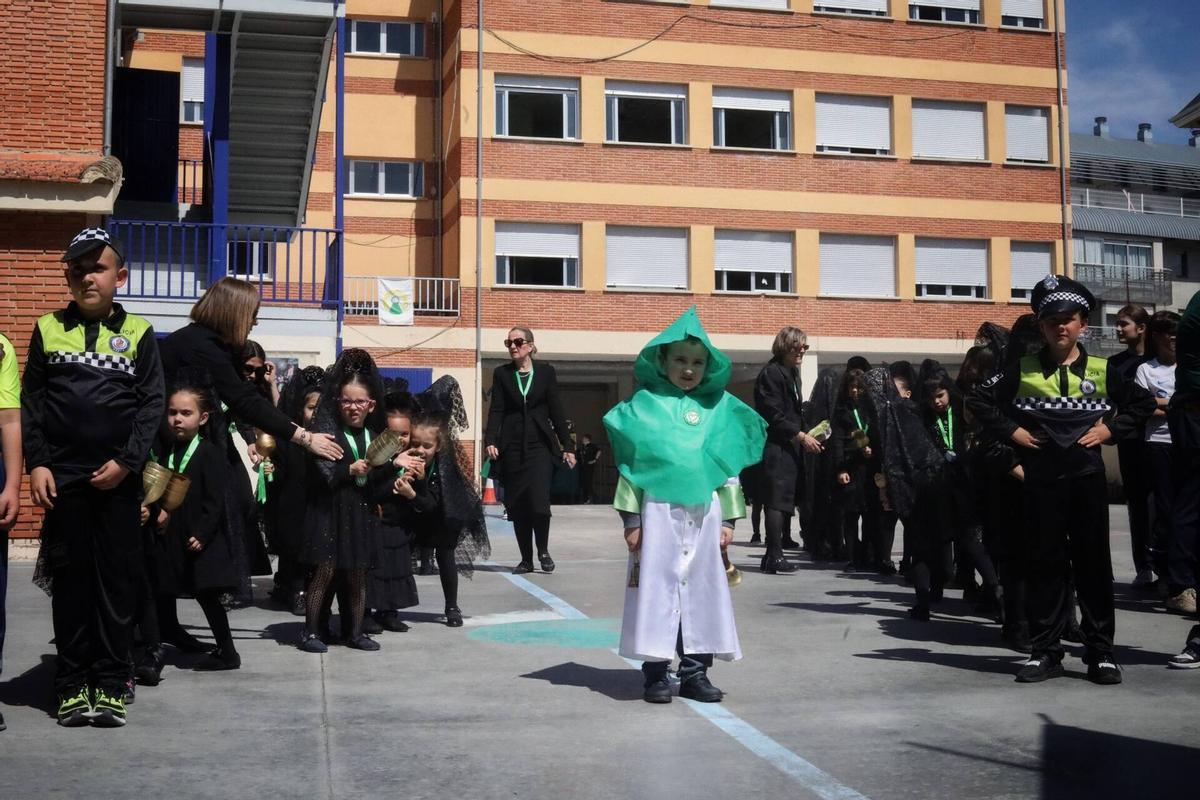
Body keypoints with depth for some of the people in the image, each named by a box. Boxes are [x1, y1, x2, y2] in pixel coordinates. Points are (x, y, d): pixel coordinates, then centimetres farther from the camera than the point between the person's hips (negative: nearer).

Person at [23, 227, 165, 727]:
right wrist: (36, 463, -4)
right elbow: (31, 402, 7)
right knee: (69, 581, 6)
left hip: (118, 478, -1)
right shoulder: (48, 329, 8)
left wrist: (127, 461, -10)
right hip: (62, 478, 1)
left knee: (117, 581, 2)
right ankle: (72, 685, 13)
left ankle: (110, 685, 10)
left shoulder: (138, 332, 4)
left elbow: (152, 403, 0)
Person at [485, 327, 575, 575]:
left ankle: (543, 552, 11)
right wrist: (490, 440, -14)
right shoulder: (501, 374, 7)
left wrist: (567, 446, 3)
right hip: (512, 447, 1)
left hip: (540, 445, -1)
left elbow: (556, 410, 5)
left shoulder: (546, 372, 5)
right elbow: (496, 410, 1)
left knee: (539, 503, -12)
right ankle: (526, 559, 14)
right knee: (517, 506, 2)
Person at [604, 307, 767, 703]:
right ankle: (655, 671, 9)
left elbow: (729, 469, 13)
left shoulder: (719, 407, 10)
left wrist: (728, 519, 9)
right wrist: (631, 519, -2)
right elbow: (630, 465, 1)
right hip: (658, 510, -3)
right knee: (658, 586, 0)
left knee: (703, 588, 6)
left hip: (703, 513, 3)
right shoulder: (645, 404, 2)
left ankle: (695, 671, 15)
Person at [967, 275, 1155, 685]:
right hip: (1040, 478, 0)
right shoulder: (1022, 371, 2)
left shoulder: (1101, 371, 3)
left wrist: (1111, 429, -2)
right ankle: (1045, 651, 11)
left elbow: (1143, 402, 11)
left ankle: (1101, 651, 11)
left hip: (1087, 476, 0)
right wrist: (1010, 431, -3)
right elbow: (978, 399, 5)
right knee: (1044, 563, 4)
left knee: (1093, 562, 4)